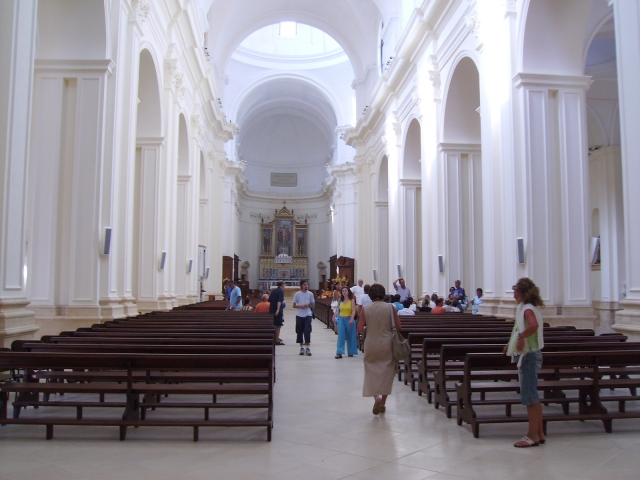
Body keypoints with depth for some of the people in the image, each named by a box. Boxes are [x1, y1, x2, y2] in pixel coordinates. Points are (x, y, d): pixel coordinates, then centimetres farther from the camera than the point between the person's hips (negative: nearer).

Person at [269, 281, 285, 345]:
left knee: (274, 325, 19)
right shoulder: (281, 291, -10)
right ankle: (277, 340, -1)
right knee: (278, 326, -2)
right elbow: (279, 301, -24)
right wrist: (278, 309, -33)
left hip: (271, 310, 8)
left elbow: (269, 300, 20)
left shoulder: (273, 290, 14)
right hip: (278, 311, -8)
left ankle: (275, 338, 29)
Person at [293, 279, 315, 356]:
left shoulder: (310, 294, 4)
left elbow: (312, 305, 10)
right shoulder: (297, 294, 1)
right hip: (299, 315, 0)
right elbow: (294, 305, 3)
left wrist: (308, 306, -11)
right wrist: (300, 306, -15)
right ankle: (302, 347, 18)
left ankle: (308, 347, -3)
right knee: (300, 332, 6)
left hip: (307, 315, 0)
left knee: (307, 331, -10)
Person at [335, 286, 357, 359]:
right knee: (341, 336, -6)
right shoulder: (340, 301, 6)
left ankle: (351, 352, 22)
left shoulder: (352, 300, -3)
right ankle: (339, 353, -9)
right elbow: (338, 310, 13)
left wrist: (352, 319, -24)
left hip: (349, 319, -2)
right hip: (341, 319, 2)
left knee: (350, 336, 8)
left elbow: (353, 311, -10)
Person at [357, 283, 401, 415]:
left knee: (372, 371, 12)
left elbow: (360, 329, -7)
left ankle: (376, 397, -10)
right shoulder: (390, 308, -6)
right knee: (386, 372, 14)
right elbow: (399, 326, -3)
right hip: (387, 345, 0)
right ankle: (383, 403, 18)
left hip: (371, 345, 0)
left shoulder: (365, 309, -6)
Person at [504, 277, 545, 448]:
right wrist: (512, 343, 23)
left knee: (529, 397, -3)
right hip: (528, 355, 10)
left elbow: (534, 325, -39)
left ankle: (533, 436, 4)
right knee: (533, 396, 15)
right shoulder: (525, 308, 12)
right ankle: (539, 433, 23)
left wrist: (521, 336, -30)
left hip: (528, 356, -10)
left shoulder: (527, 309, -17)